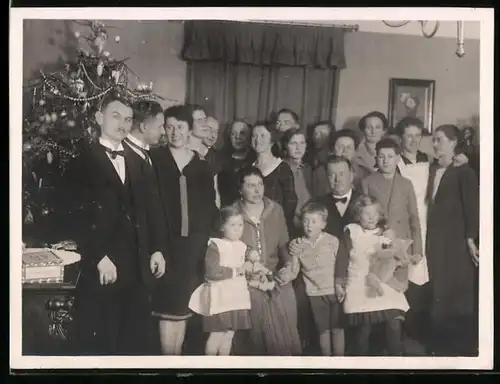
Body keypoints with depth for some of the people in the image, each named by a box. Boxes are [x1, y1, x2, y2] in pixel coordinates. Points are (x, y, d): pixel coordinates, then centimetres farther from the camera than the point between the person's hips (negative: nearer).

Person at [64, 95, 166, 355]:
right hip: (101, 268, -5)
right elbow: (78, 217, -10)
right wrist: (99, 258, -16)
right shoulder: (82, 162, -2)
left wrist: (155, 248, 9)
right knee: (99, 342, 4)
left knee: (136, 339, 9)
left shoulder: (135, 160, 17)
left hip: (137, 266, 5)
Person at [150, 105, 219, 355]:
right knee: (167, 306, -3)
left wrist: (207, 234, 1)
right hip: (166, 239, -3)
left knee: (183, 306, 9)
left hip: (194, 240, 3)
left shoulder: (201, 164, 10)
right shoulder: (155, 158, 1)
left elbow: (210, 203, 12)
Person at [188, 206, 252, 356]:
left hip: (237, 297, 6)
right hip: (219, 297, -6)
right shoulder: (215, 245, -12)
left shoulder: (243, 247, 9)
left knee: (228, 336, 13)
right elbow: (211, 272, -21)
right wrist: (235, 271, -13)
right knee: (217, 335, -2)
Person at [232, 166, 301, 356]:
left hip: (277, 278, 3)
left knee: (285, 332, -3)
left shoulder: (275, 209, 5)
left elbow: (283, 244, 11)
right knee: (256, 335, -5)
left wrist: (288, 265, -5)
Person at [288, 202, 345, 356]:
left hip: (334, 290, -1)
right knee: (323, 329, 9)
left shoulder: (333, 241, -3)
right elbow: (294, 272, 0)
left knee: (338, 327, 4)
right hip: (315, 293, 1)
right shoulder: (297, 244, -1)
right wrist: (295, 255, -16)